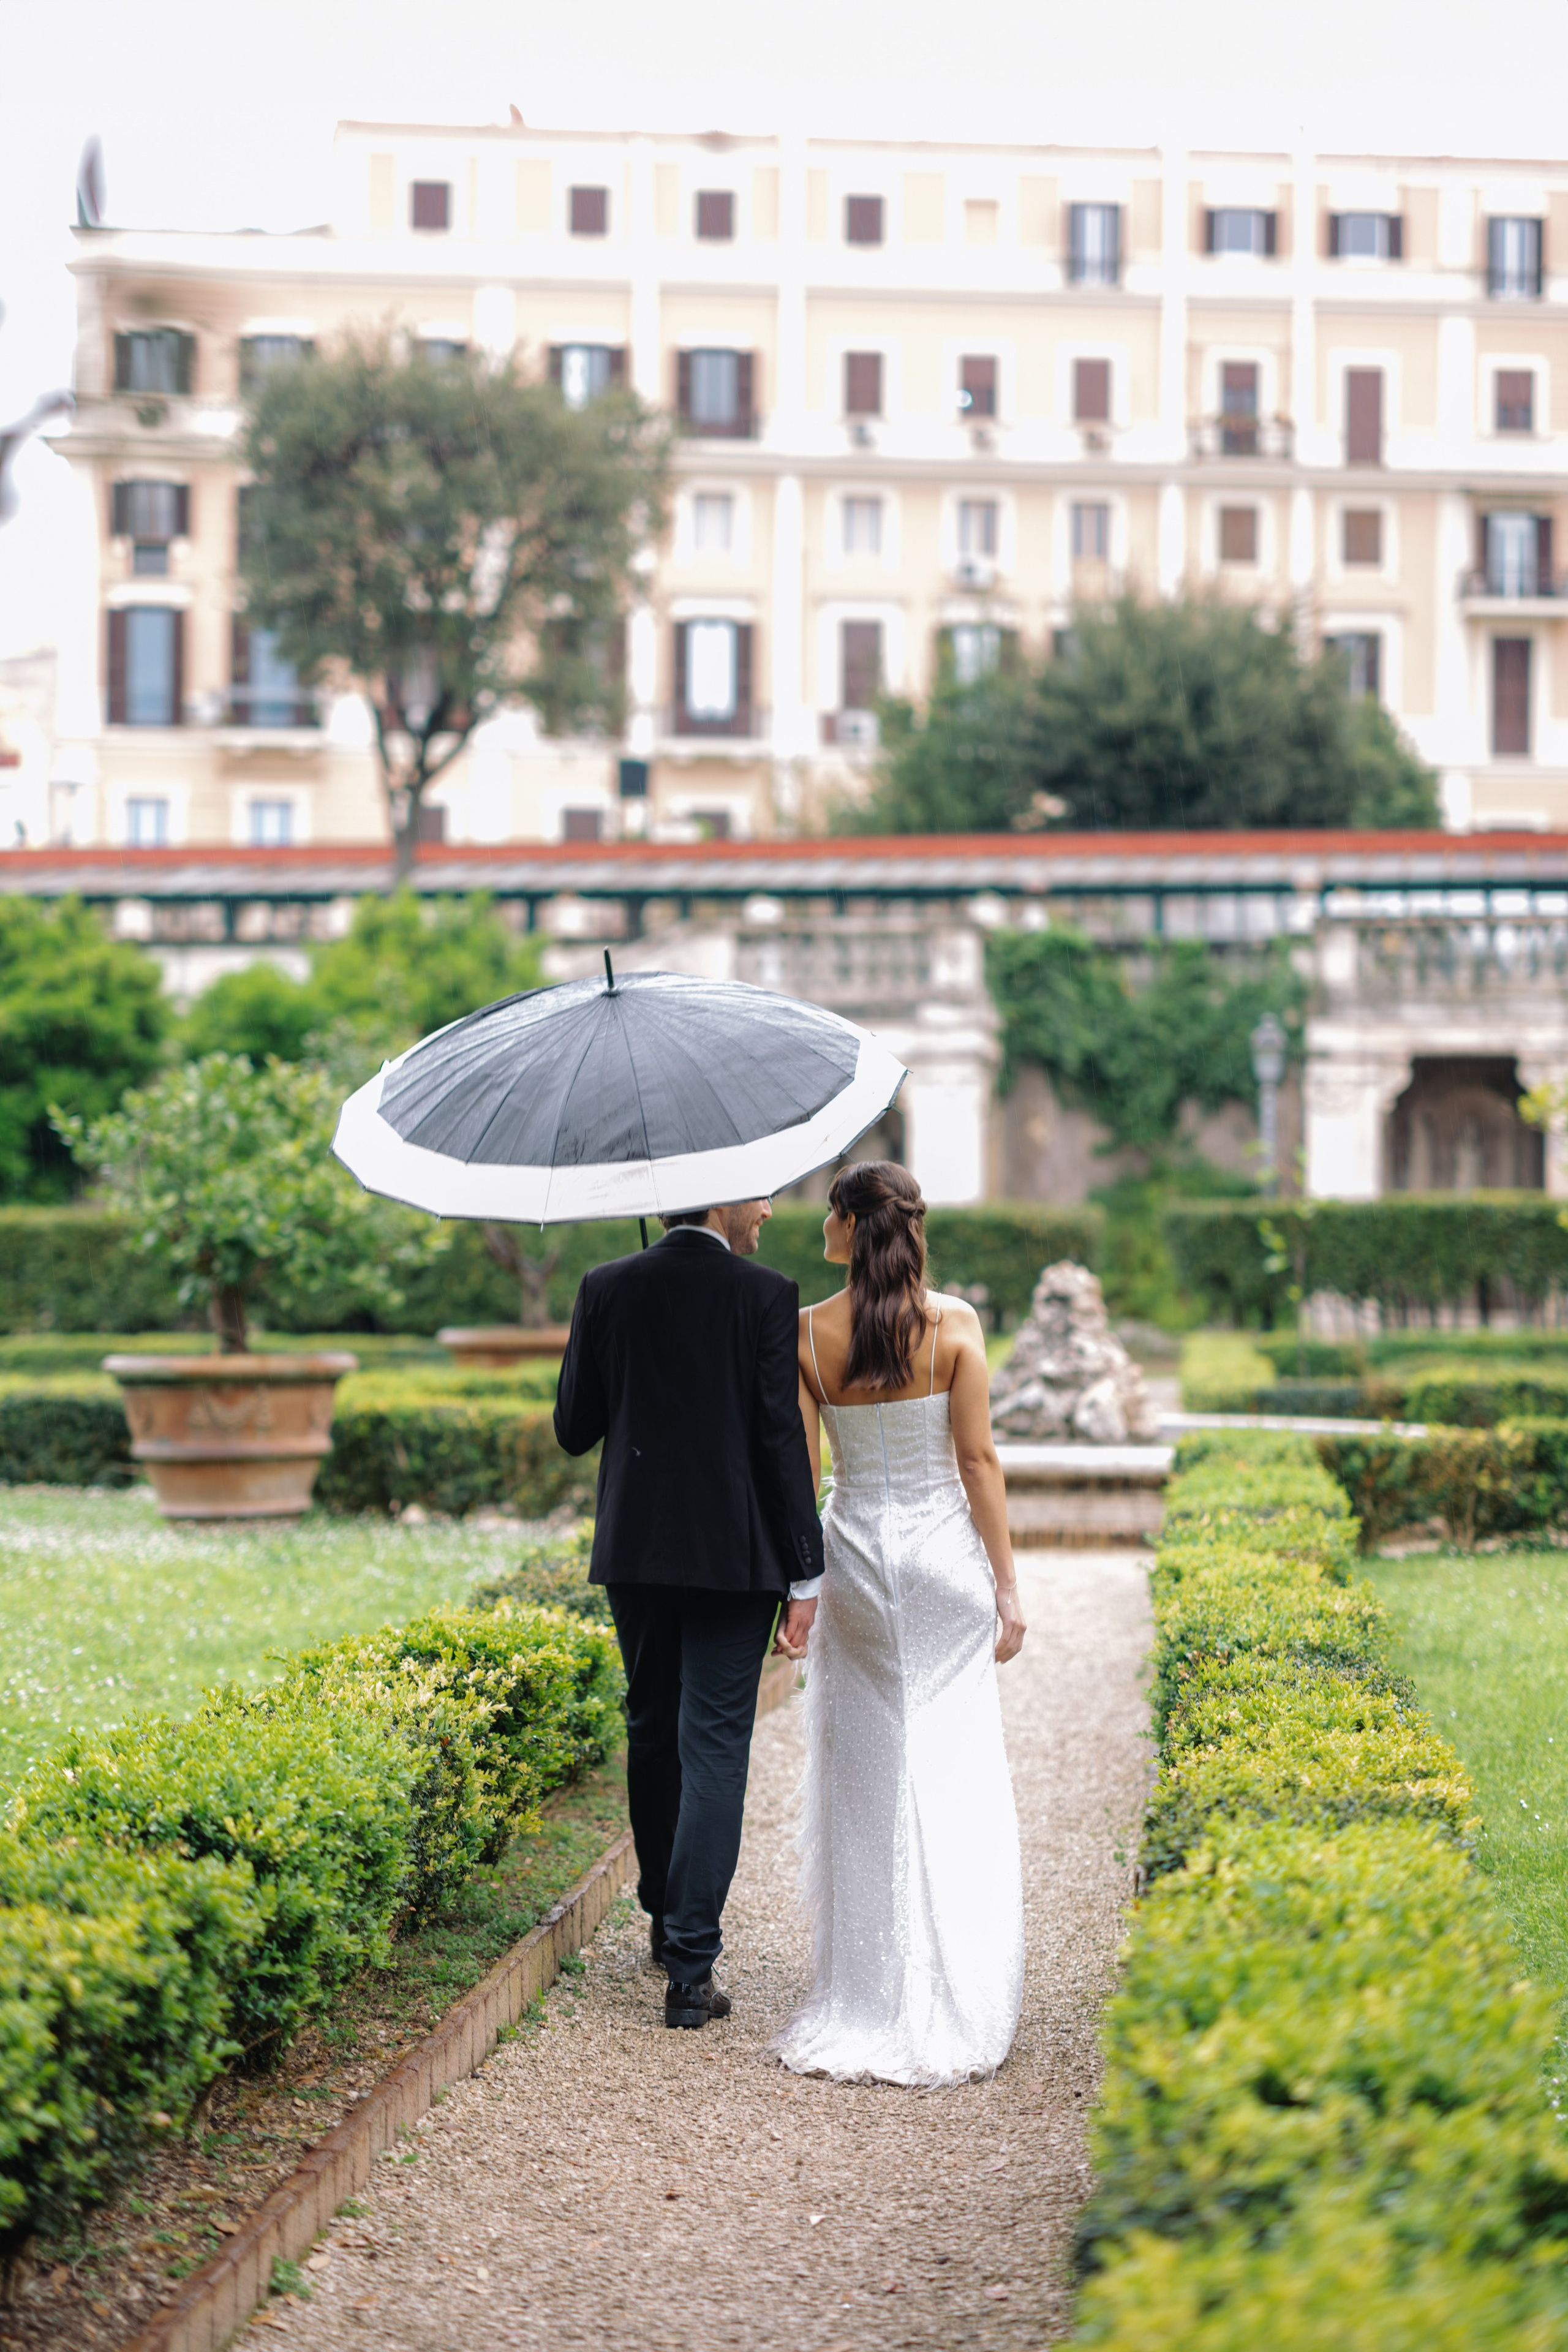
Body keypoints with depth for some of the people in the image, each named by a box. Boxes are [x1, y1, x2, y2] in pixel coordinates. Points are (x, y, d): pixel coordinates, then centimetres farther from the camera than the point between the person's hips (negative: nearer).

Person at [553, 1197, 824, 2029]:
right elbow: (781, 1437, -12)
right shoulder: (765, 1296, -10)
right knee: (713, 1750, -2)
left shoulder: (606, 1289, 1)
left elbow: (574, 1427, 4)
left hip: (634, 1552, 4)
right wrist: (805, 1574, -7)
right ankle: (690, 1966, -6)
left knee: (652, 1734, 20)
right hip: (733, 1555, -4)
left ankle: (666, 1918, 35)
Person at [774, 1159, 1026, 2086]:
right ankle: (953, 2006, 3)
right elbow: (979, 1461, -7)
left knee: (863, 1781, 10)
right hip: (945, 1554, -1)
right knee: (956, 1780, 4)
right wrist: (1006, 1583, -1)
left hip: (856, 1555, 1)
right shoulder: (955, 1323, -7)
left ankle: (867, 2001, 12)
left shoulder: (808, 1334, -5)